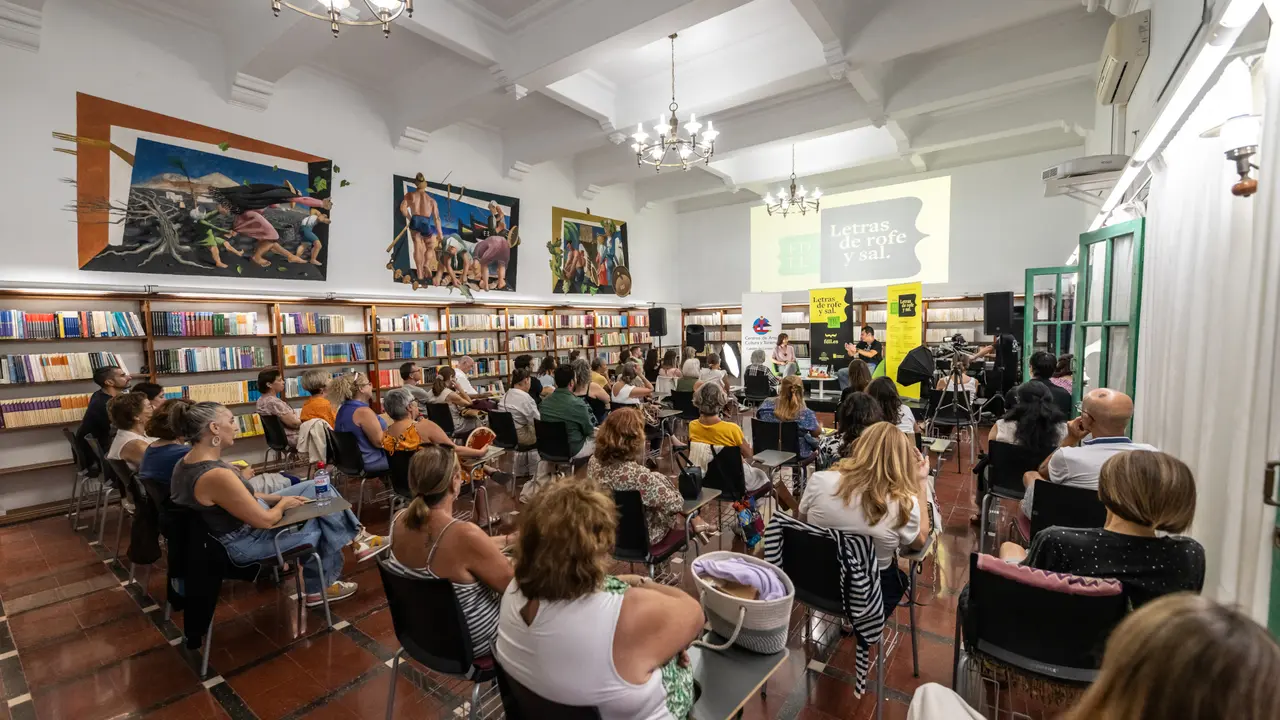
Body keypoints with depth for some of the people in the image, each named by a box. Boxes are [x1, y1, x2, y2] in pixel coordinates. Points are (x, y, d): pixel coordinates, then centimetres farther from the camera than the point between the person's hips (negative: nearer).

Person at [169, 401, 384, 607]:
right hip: (244, 542, -9)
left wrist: (276, 498, 2)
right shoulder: (216, 475, -34)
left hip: (238, 521, 9)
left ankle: (355, 535, 16)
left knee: (315, 489, 8)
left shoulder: (187, 462, -3)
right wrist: (283, 504, -7)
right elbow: (265, 520, -26)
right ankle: (321, 587, 29)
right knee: (321, 528, 8)